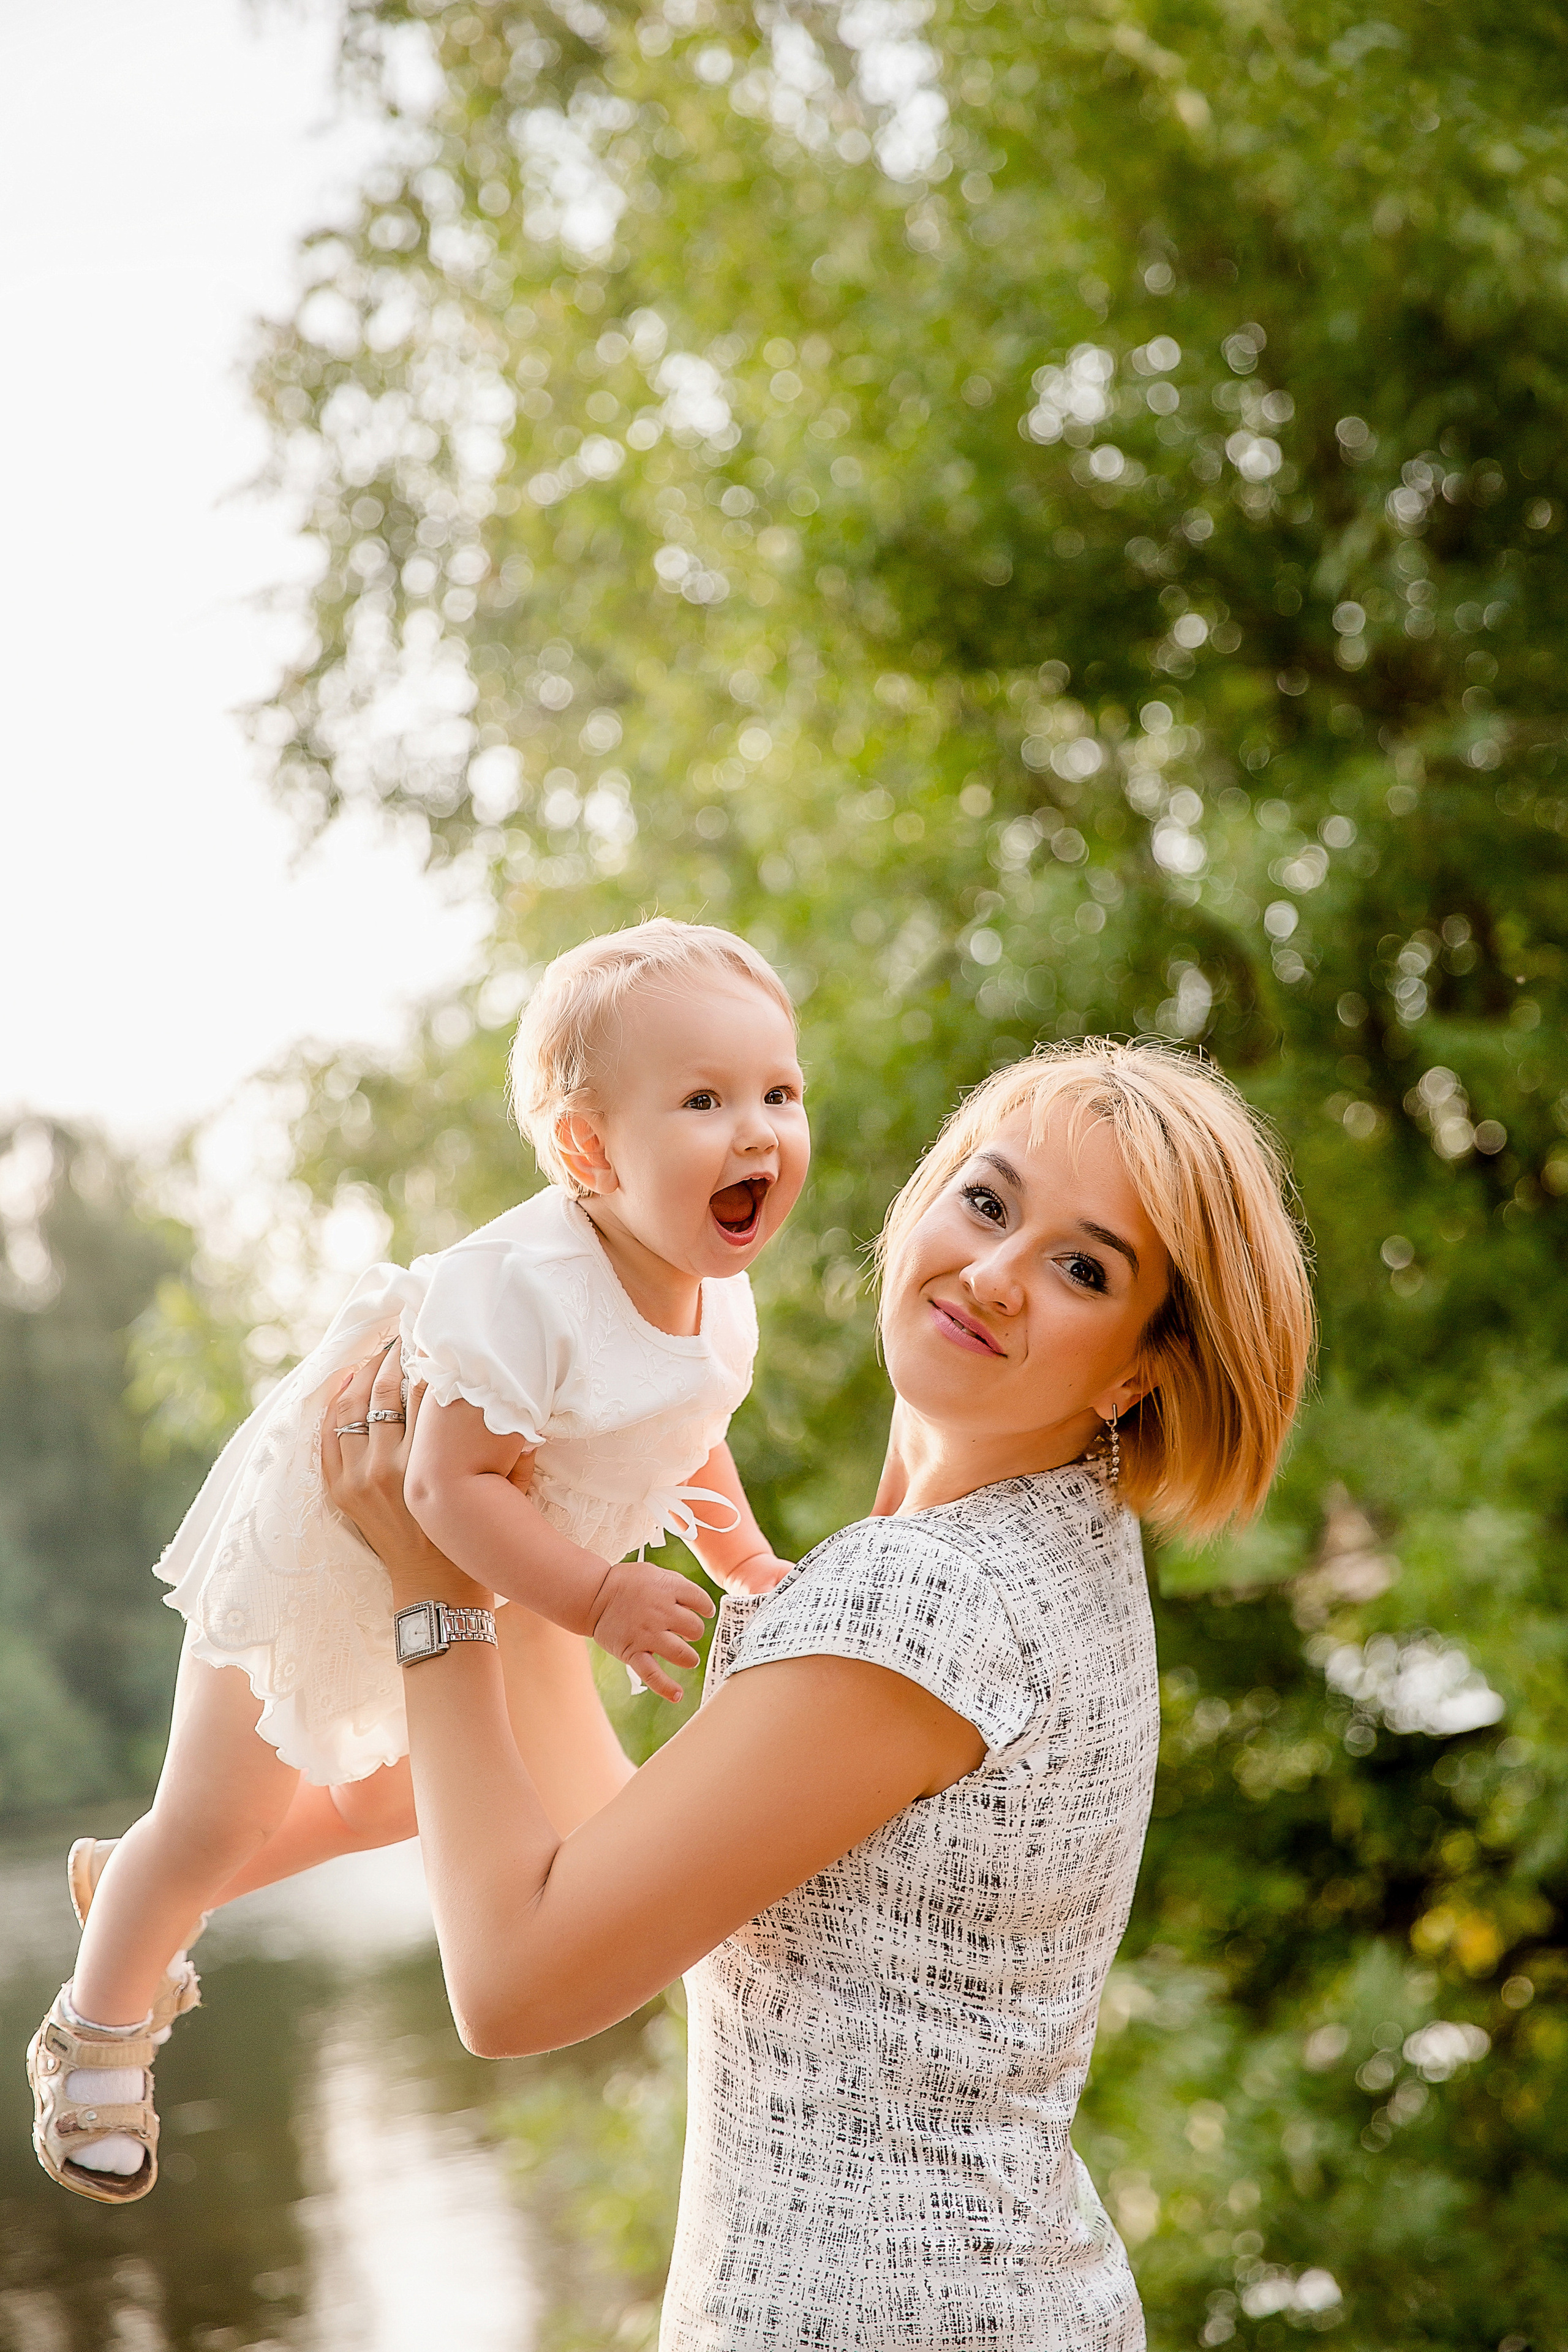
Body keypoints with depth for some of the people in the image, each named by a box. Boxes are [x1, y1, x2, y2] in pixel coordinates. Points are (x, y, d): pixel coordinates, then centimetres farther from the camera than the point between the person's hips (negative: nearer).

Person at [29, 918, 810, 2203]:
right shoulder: (526, 1291, -41)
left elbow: (685, 1437, 7)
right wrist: (597, 1600, -40)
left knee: (390, 1798, 27)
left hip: (450, 1591, 8)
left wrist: (749, 1559, -1)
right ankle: (99, 2031, 35)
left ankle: (129, 1882, 50)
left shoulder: (717, 1299, -13)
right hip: (325, 1552, -8)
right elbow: (450, 1485, -40)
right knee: (214, 1821, 7)